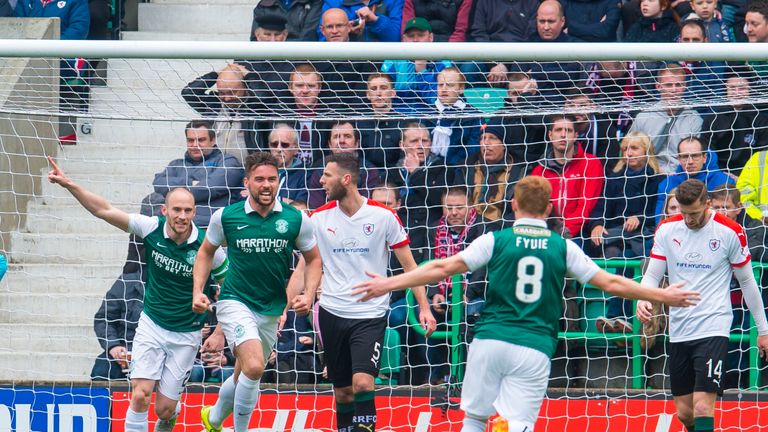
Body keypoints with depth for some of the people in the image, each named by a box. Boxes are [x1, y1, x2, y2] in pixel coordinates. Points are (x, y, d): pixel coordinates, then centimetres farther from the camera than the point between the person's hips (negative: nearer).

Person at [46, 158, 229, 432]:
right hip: (151, 325, 1)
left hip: (186, 335, -1)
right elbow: (104, 211, -13)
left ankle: (174, 409, 39)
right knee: (140, 395, -16)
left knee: (164, 409, 2)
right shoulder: (152, 229, -13)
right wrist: (69, 184, -23)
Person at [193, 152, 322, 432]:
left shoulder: (296, 219, -5)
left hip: (271, 311, 4)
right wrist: (197, 292, 0)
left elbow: (313, 259, 8)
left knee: (244, 376, 18)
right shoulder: (225, 216, -7)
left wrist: (309, 294, -7)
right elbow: (206, 252, 10)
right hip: (235, 301, -4)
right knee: (254, 367, -26)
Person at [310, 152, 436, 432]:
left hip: (370, 315, -3)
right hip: (332, 312, 3)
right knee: (342, 391, 6)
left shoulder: (384, 216, -5)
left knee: (362, 383, -20)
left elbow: (409, 265, 2)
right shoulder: (319, 218, 3)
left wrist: (424, 308, -5)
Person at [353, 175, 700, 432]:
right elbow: (611, 283, 10)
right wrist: (663, 296, 21)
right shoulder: (563, 247, 7)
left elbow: (443, 269, 0)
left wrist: (388, 284, 6)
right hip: (535, 349, 0)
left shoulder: (496, 240, 4)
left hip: (489, 341, 0)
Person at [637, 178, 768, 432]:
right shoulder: (667, 230, 4)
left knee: (703, 406, -18)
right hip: (678, 332, 4)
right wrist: (642, 301, -15)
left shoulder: (730, 232, -5)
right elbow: (652, 275, 8)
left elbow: (747, 281, 6)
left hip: (713, 329, -4)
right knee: (684, 412, 7)